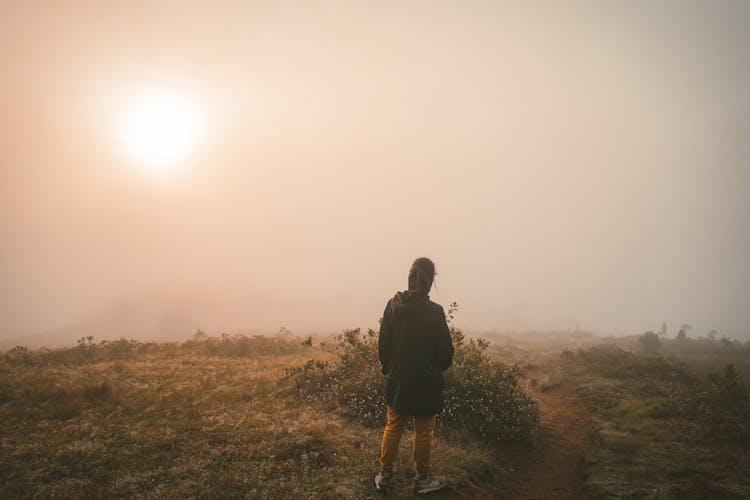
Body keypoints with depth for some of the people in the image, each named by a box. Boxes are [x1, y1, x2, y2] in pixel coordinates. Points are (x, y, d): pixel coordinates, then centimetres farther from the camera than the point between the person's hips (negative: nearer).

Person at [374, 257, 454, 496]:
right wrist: (437, 369, 10)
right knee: (424, 432, 12)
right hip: (426, 382, -3)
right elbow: (445, 351, -10)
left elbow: (383, 344, 0)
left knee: (393, 427, 16)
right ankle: (422, 479, 24)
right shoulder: (434, 311, -17)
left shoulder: (393, 305, -7)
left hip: (397, 380, 3)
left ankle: (385, 476, 24)